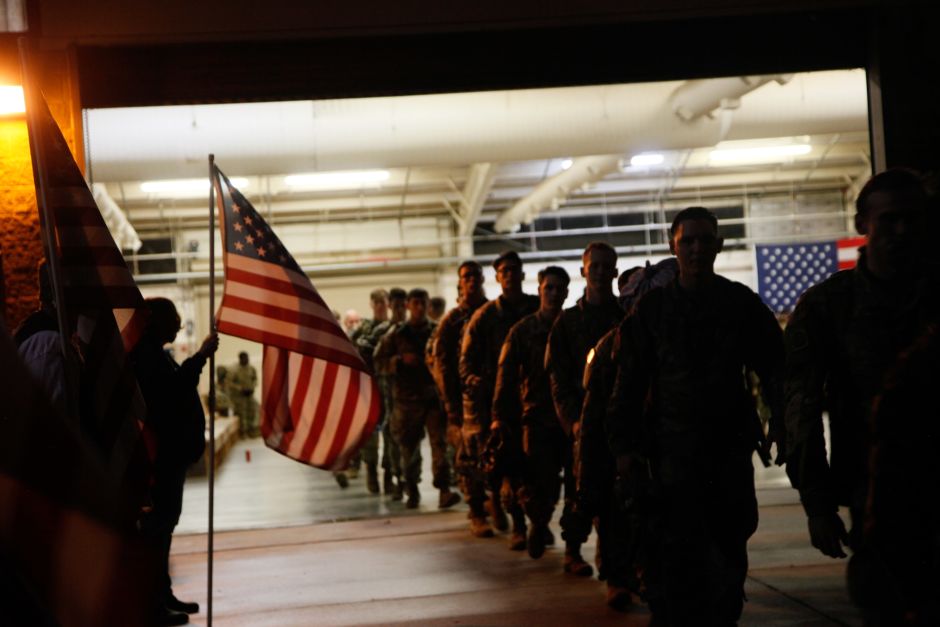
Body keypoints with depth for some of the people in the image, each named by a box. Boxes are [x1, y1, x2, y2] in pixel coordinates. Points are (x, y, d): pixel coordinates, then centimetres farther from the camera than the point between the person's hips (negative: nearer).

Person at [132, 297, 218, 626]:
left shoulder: (152, 352, 18)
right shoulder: (145, 354, -16)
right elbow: (173, 388, -27)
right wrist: (201, 356, -24)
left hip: (169, 453, 11)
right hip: (162, 454, -11)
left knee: (163, 522, 15)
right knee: (158, 524, -8)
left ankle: (162, 594, 23)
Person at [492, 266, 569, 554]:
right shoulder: (523, 330, 4)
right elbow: (506, 375, -1)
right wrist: (499, 416, -9)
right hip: (537, 418, -2)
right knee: (542, 483, -9)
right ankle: (538, 524, 17)